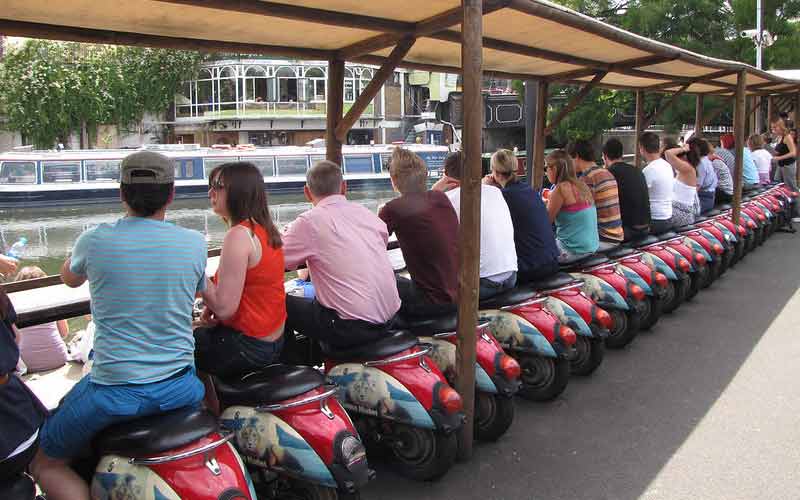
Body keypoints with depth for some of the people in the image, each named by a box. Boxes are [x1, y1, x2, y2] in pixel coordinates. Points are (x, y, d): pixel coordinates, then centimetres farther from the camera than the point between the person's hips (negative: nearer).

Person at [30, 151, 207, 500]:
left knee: (45, 464, 18)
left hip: (116, 392, -3)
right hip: (179, 389, 3)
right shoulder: (194, 243, -5)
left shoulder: (95, 241, -10)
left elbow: (69, 278, 14)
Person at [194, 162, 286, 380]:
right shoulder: (265, 230, 6)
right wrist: (212, 307, -1)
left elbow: (225, 308, -24)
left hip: (248, 347, -9)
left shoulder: (238, 235, -22)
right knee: (195, 333, 26)